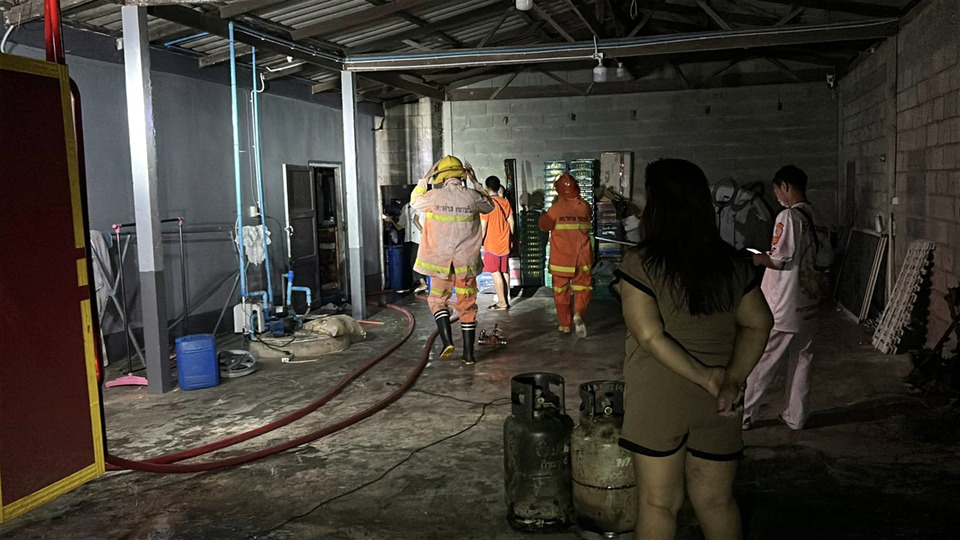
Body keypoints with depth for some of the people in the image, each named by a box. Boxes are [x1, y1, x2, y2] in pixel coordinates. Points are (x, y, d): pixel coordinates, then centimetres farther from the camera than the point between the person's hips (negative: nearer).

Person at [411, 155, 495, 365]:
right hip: (466, 261, 1)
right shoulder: (471, 196, -5)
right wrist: (476, 183, 18)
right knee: (467, 306, 9)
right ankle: (468, 353, 12)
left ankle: (447, 341, -2)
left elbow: (414, 201, 13)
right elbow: (489, 205, 18)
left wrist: (425, 178, 17)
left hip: (440, 261, -1)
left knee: (438, 299, 16)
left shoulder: (435, 196, -8)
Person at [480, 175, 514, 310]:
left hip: (492, 243, -6)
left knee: (495, 272, -3)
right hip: (504, 243, 6)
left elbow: (483, 225, -11)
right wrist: (510, 237, 20)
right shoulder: (505, 202, 6)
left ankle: (502, 302, -5)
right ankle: (506, 300, 13)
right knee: (504, 271, 10)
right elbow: (511, 221, 10)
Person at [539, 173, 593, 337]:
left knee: (561, 292, 11)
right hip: (582, 259, 1)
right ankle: (578, 313, -16)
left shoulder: (556, 208, -10)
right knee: (582, 288, 10)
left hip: (561, 259, -1)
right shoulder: (584, 206, -1)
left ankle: (564, 324, 16)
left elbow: (544, 225, 2)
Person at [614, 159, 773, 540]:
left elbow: (649, 336, -18)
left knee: (658, 503, 10)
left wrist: (707, 378, -13)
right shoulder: (733, 263, 3)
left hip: (657, 399, -4)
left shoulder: (639, 264, -13)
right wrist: (733, 378, -7)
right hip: (717, 406, 4)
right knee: (716, 501, 17)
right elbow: (758, 325, 2)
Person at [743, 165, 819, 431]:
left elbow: (779, 260, -22)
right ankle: (796, 416, 21)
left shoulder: (788, 216, -17)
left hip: (781, 306, -8)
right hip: (806, 302, 8)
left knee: (760, 361, 2)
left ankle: (743, 415, 10)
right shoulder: (813, 217, 8)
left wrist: (758, 258, -4)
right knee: (801, 359, 13)